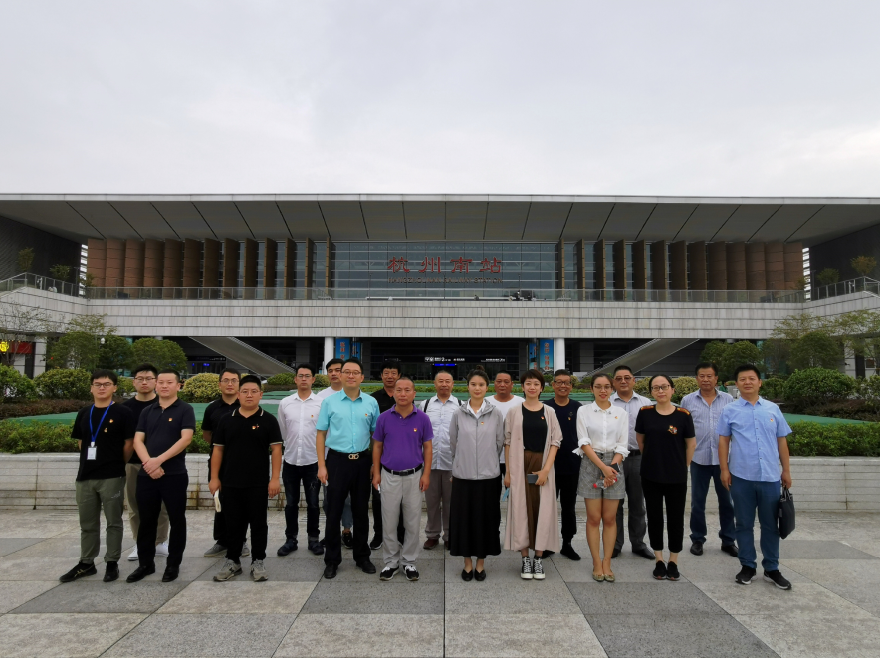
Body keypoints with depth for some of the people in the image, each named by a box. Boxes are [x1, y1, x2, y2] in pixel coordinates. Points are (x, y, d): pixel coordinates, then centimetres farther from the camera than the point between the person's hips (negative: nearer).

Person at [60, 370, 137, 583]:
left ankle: (112, 563, 15)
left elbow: (129, 444, -5)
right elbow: (80, 442, 18)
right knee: (87, 523, 16)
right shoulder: (84, 413, 9)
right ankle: (86, 563, 29)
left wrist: (117, 464, 3)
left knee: (113, 522, 5)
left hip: (112, 476, -5)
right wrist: (91, 461, 11)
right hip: (85, 476, 5)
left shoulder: (122, 413, -7)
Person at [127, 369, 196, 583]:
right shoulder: (147, 412, 11)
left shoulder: (185, 410, -3)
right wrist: (148, 462, -13)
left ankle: (173, 564, 17)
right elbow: (138, 440, 4)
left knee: (176, 520, 5)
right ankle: (145, 563, 27)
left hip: (175, 475, -4)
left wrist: (159, 460, -19)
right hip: (146, 475, 4)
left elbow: (186, 439, -14)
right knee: (146, 521, 13)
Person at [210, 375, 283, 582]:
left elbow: (276, 449, -4)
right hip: (230, 482, 2)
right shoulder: (226, 420, 5)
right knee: (233, 524, 12)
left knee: (258, 524, 6)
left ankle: (258, 562, 18)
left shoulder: (268, 420, -3)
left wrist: (275, 478, -10)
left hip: (258, 483, -2)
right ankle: (232, 561, 26)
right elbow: (218, 449, 8)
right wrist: (214, 477, 3)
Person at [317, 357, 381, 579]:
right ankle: (332, 560, 21)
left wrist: (375, 464, 3)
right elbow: (321, 434, 1)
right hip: (337, 460, -1)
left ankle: (362, 556, 27)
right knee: (334, 512, 6)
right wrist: (321, 465, -4)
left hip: (362, 461, 1)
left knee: (361, 511, 12)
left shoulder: (371, 403, 2)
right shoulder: (329, 402, -1)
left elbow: (376, 435, 7)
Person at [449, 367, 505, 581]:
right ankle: (467, 564, 22)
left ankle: (481, 563, 24)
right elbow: (453, 444, 7)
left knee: (485, 519, 7)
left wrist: (488, 462, 10)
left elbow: (499, 443, 5)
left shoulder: (496, 414, -2)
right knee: (463, 519, 6)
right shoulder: (458, 414, -1)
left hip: (488, 475, 0)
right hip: (463, 475, 0)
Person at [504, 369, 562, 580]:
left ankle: (539, 558, 14)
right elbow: (508, 442, 2)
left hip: (543, 466, 1)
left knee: (542, 509, 3)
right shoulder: (514, 411, 1)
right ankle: (525, 559, 13)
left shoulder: (549, 412, 5)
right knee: (522, 509, 2)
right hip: (519, 466, -1)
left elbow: (555, 441, 2)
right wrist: (507, 471, -3)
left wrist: (546, 469, -8)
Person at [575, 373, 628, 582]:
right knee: (594, 518, 2)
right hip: (591, 464, -1)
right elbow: (584, 442, -5)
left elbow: (622, 446, 3)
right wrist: (602, 467, -14)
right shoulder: (583, 411, 1)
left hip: (614, 465, 1)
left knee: (610, 518, 5)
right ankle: (597, 564, 12)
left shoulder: (621, 413, 5)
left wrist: (611, 467, -10)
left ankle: (607, 563, 15)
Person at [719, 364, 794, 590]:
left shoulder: (773, 409, 7)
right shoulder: (730, 410, 1)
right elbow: (723, 440, 2)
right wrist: (724, 469, -3)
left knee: (770, 525, 10)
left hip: (770, 476, 2)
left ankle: (772, 569, 23)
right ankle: (747, 566, 21)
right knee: (744, 524, 8)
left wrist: (786, 470, 9)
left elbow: (782, 440, 11)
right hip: (741, 477, -1)